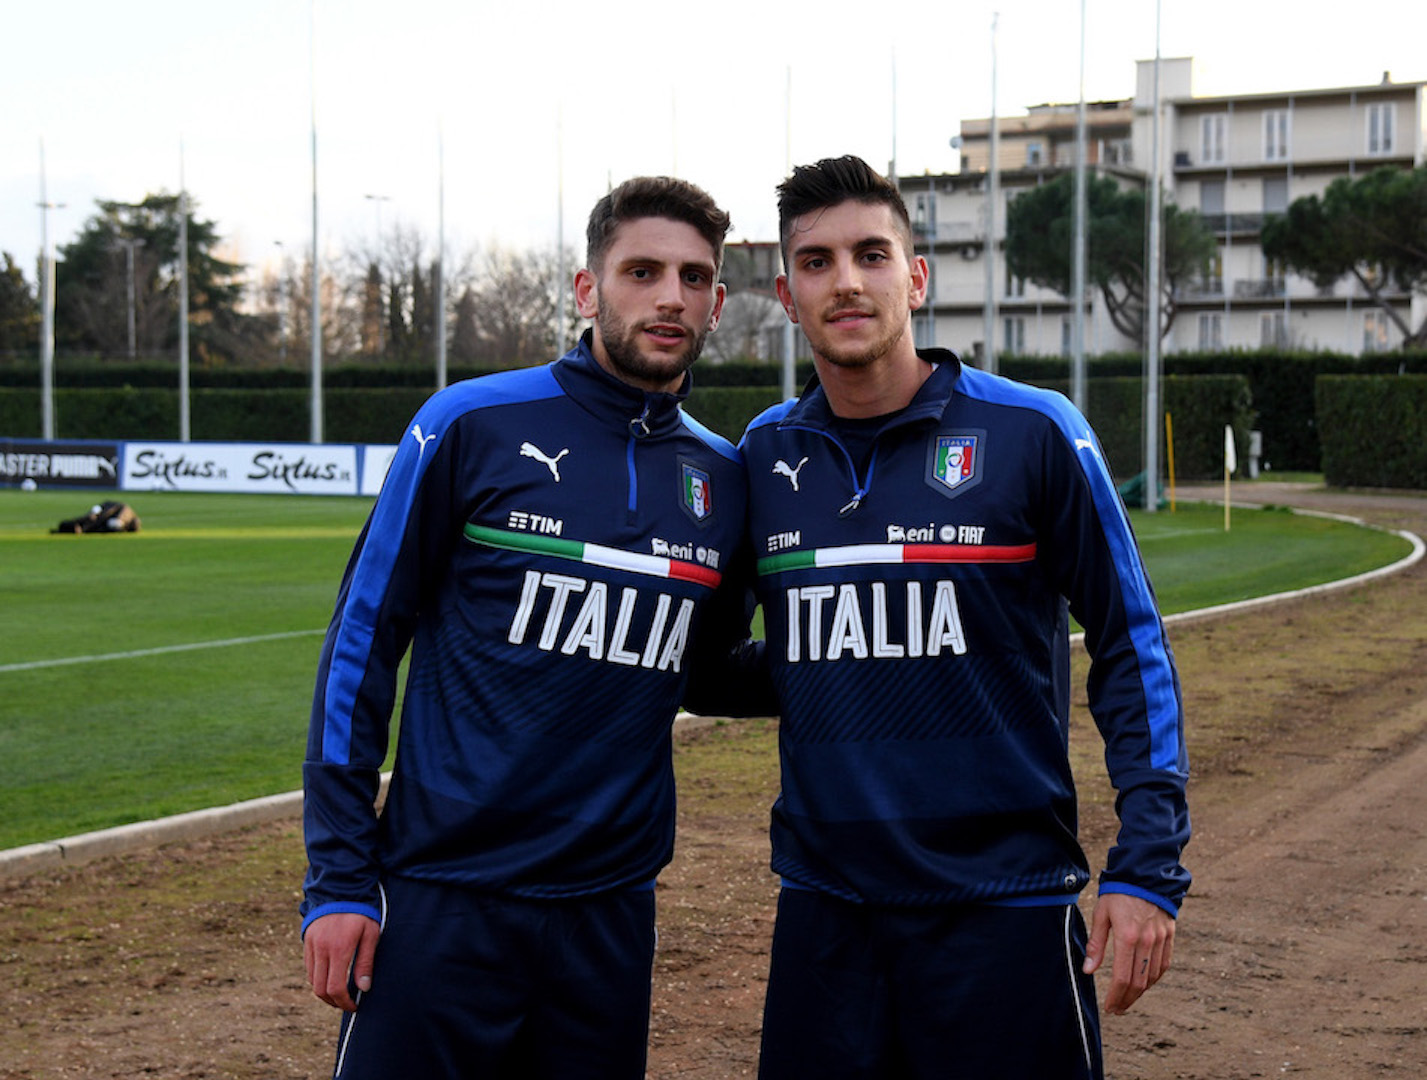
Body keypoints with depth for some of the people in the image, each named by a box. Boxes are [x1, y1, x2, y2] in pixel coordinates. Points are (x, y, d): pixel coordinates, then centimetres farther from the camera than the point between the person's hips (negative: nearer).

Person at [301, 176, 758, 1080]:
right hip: (442, 903, -4)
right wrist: (338, 875, -7)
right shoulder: (475, 425, -5)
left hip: (611, 912, 4)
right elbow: (364, 639, -4)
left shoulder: (722, 478, 6)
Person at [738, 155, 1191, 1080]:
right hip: (823, 908, 3)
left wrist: (1150, 868, -7)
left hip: (1003, 900, -3)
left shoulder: (1031, 431, -5)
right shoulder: (765, 452, 5)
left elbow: (1131, 648, -1)